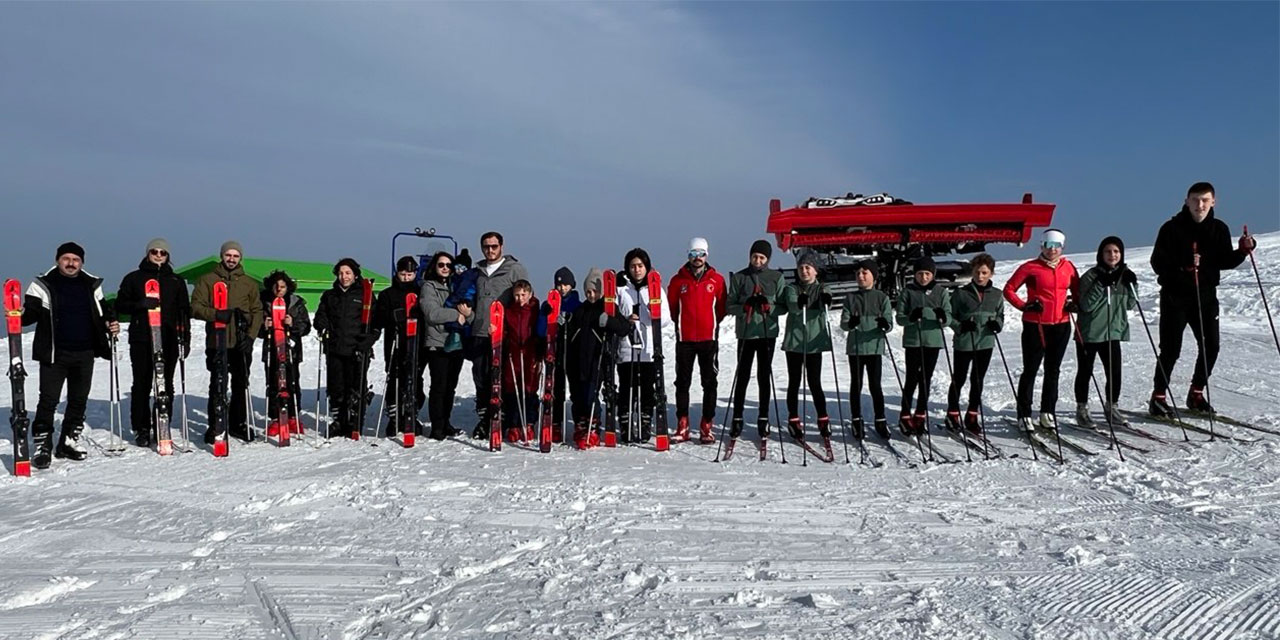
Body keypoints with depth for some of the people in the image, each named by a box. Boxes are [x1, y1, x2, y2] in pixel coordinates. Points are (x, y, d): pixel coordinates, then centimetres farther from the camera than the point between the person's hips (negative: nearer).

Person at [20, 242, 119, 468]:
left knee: (79, 399, 11)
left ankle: (69, 441, 23)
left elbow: (102, 313, 19)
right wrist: (19, 315, -25)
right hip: (54, 354, -4)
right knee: (49, 400, -4)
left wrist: (111, 324, 1)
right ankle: (42, 444, 5)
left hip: (85, 354, 4)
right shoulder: (43, 285, 0)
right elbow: (31, 312, -4)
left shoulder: (92, 285, 10)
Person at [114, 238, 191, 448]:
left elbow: (184, 311, 12)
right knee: (142, 385, 0)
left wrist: (185, 339, 6)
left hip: (168, 341, 1)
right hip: (141, 340, -1)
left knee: (166, 386, 2)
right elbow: (120, 305, 6)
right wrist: (140, 304, -13)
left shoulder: (176, 281, 14)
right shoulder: (134, 278, 9)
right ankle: (141, 429, 8)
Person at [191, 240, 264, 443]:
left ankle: (239, 423, 20)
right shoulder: (207, 280, 5)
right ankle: (216, 427, 6)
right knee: (217, 386, -2)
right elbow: (195, 307, -2)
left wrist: (251, 336, -5)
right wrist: (216, 314, -22)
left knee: (241, 385, 9)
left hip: (242, 343, 2)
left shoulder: (249, 283, 11)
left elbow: (257, 312, 9)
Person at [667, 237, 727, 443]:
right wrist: (681, 323, 8)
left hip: (709, 337, 0)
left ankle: (706, 427, 7)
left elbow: (722, 307, 8)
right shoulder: (678, 280, 3)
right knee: (682, 382, 4)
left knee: (709, 383, 1)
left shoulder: (717, 280, 2)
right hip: (684, 338, 1)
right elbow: (672, 306, 10)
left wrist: (712, 323, 5)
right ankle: (682, 426, 11)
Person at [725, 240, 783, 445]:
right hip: (746, 333, 0)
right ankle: (737, 419, 10)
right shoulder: (739, 277, 5)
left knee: (764, 376, 5)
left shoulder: (776, 277, 6)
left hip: (768, 333, 0)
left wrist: (769, 305, -15)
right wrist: (745, 306, -14)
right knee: (742, 376, 3)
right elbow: (729, 307, 4)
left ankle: (763, 419, 12)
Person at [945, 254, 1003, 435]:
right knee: (959, 379, 6)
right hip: (964, 343, -3)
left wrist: (998, 324, -7)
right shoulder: (961, 294, -5)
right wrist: (960, 326, -20)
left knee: (978, 380, 11)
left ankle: (972, 416, 22)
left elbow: (1000, 316, 15)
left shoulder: (997, 295, 5)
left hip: (986, 343, 3)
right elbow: (950, 316, -3)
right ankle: (953, 415, 19)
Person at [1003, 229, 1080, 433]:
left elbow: (1077, 289, 20)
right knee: (1031, 370, 1)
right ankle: (1024, 414, 7)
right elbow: (1009, 289, -3)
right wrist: (1024, 306, -14)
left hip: (1061, 326, 4)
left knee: (1053, 370, 11)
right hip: (1035, 325, -4)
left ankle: (1048, 412, 21)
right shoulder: (1030, 268, -6)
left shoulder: (1068, 267, 6)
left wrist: (1074, 303, 2)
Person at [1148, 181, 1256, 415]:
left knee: (1210, 346, 5)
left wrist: (1243, 251, -9)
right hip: (1175, 296, -5)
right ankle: (1158, 397, 6)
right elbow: (1157, 263, -13)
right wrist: (1183, 265, -28)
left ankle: (1196, 394, 21)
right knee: (1171, 350, -5)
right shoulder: (1172, 228, -9)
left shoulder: (1219, 229, 5)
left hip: (1205, 295, 5)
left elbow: (1225, 262, 8)